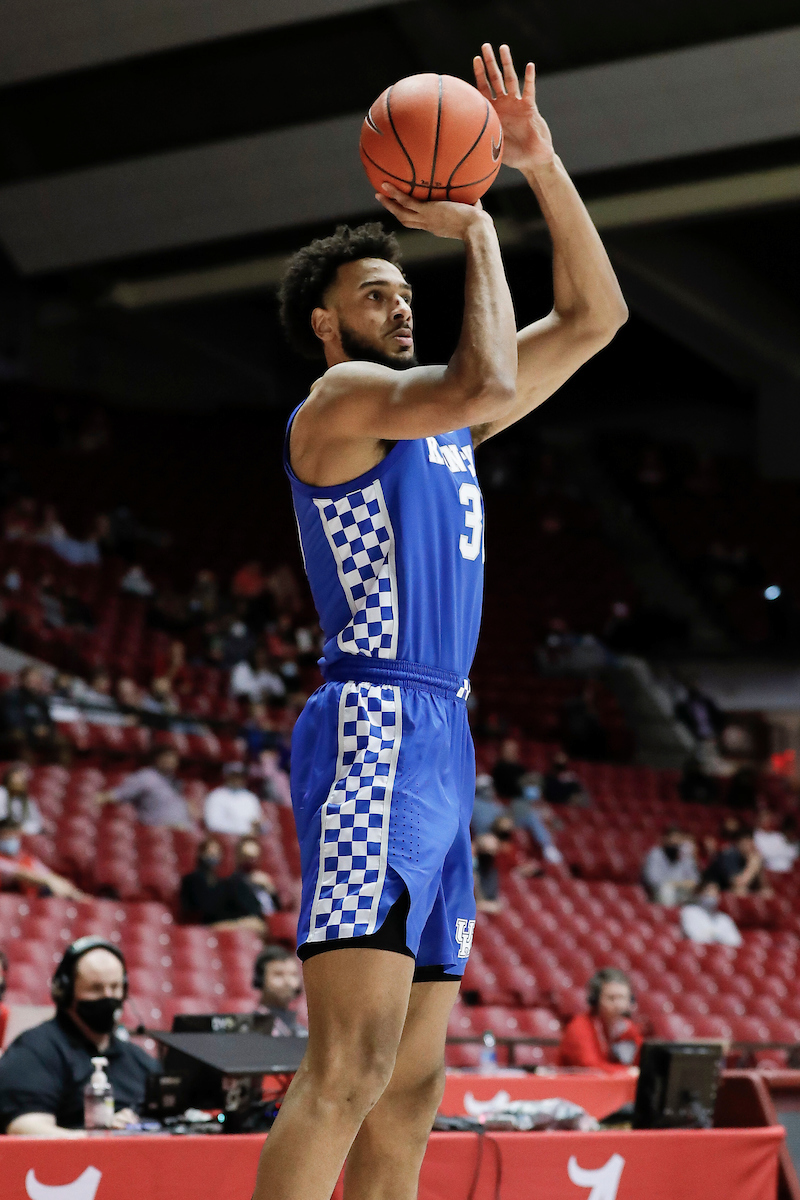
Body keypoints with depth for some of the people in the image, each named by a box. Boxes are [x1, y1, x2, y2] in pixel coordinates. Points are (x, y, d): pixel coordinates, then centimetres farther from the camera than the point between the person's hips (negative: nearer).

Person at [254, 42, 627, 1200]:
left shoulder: (433, 417, 22)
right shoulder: (340, 397, -2)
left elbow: (595, 315, 25)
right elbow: (491, 382, -21)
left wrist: (544, 166, 15)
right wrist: (478, 233, -7)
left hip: (438, 744, 9)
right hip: (374, 731, -9)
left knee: (413, 1085, 7)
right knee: (351, 1067, -19)